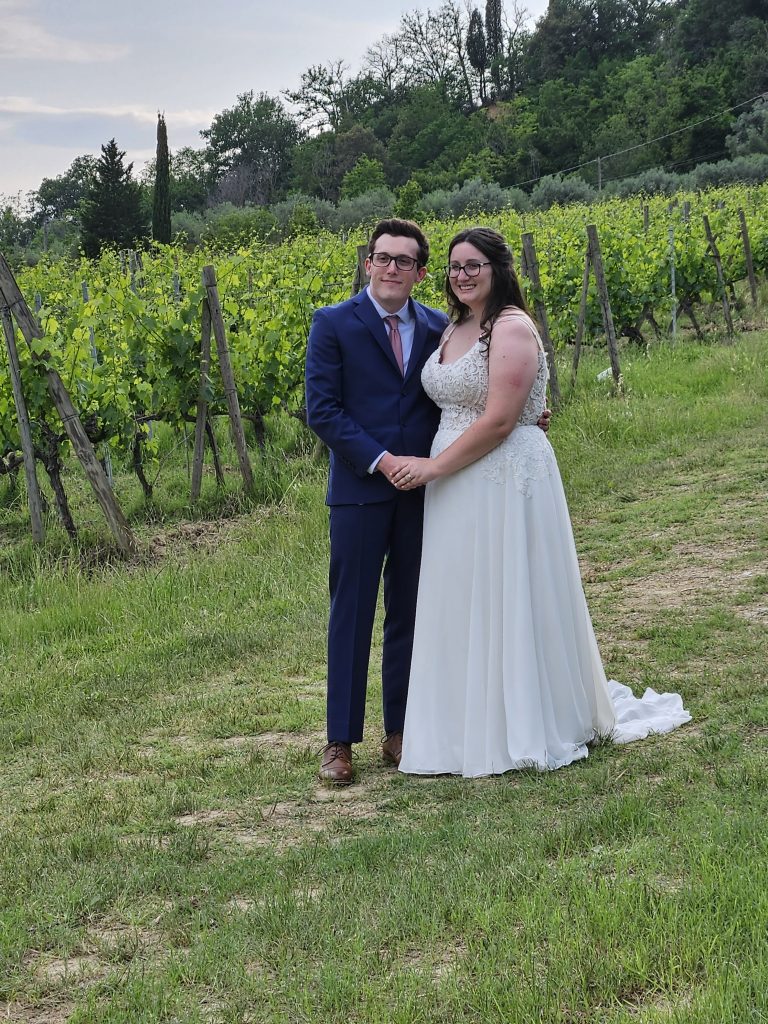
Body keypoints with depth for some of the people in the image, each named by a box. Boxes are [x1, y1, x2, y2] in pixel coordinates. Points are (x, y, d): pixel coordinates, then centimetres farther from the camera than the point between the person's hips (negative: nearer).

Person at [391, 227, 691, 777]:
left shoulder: (512, 328, -13)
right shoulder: (455, 328, 13)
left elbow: (498, 422, -20)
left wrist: (432, 467, -17)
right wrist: (430, 468, 1)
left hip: (507, 482, -8)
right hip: (458, 489, 8)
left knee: (510, 599, -1)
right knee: (466, 602, 12)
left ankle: (531, 727, 12)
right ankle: (479, 723, 23)